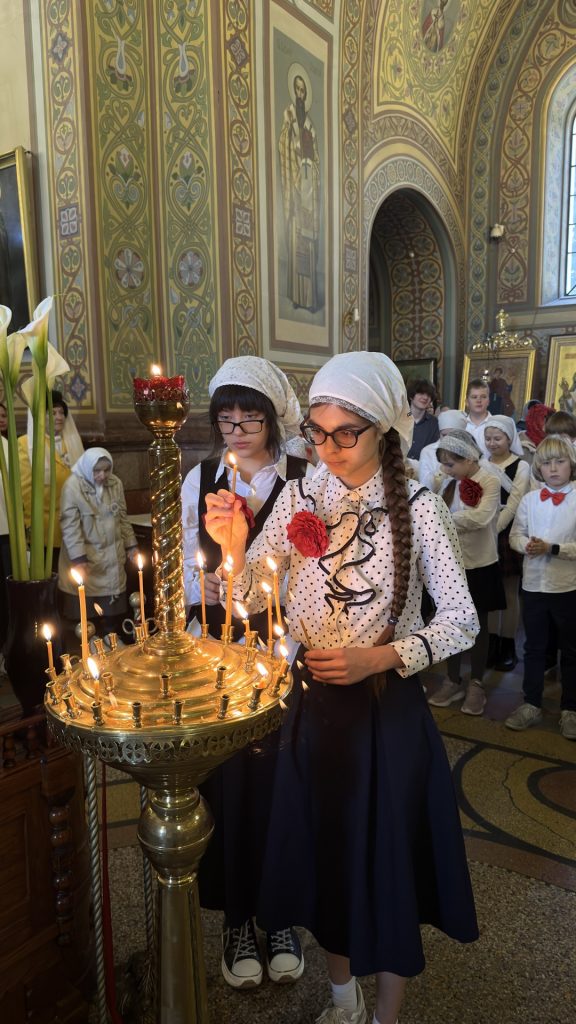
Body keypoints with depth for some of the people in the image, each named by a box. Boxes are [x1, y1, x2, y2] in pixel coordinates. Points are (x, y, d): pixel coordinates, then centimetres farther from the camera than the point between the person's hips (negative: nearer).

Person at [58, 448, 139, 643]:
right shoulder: (72, 486, -13)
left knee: (112, 612, 8)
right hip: (86, 558, -4)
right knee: (85, 611, 0)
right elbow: (70, 526, -14)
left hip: (112, 557, 4)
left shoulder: (115, 483, 1)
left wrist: (131, 545, 10)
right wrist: (78, 558, -19)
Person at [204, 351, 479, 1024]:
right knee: (322, 850, 20)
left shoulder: (417, 508, -11)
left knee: (388, 857, 14)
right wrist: (233, 548, -23)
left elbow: (462, 620, -10)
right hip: (311, 704, 3)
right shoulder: (300, 497, -3)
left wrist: (379, 658, -21)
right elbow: (249, 600, -4)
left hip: (388, 708, -3)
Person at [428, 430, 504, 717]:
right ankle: (453, 681, 28)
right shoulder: (448, 482, 4)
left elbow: (481, 517, -28)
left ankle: (476, 685, 25)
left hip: (479, 565, -5)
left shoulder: (490, 482, -13)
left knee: (477, 625, 11)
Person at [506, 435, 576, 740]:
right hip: (533, 584, 3)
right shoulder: (529, 499, 2)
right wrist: (527, 545, -16)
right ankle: (531, 705, 28)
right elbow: (515, 535, 4)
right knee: (534, 647, 14)